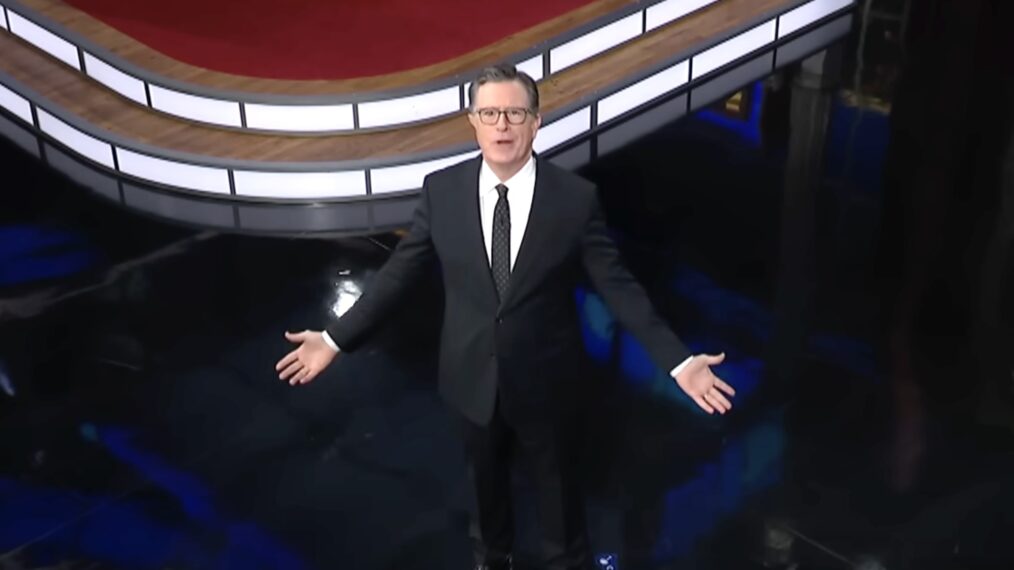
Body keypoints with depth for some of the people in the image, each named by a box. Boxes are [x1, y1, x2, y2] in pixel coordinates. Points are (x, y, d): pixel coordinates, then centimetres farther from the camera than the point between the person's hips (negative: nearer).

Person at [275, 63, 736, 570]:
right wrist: (336, 338, -5)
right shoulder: (441, 190, -11)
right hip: (471, 375, 2)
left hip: (543, 379, -2)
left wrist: (678, 360, -19)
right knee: (485, 479, 25)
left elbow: (616, 285, -13)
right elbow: (398, 273, -4)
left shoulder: (576, 197, -17)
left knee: (556, 483, 20)